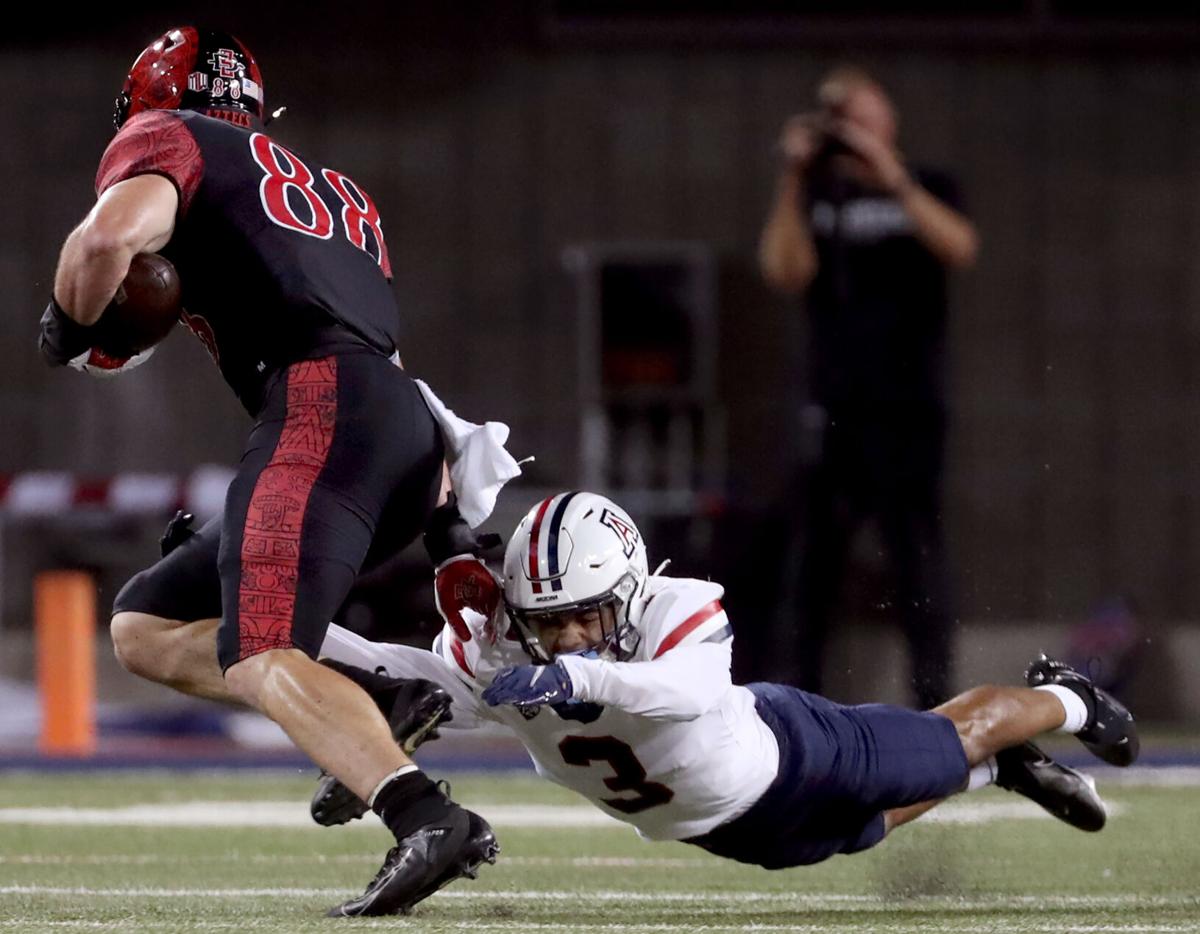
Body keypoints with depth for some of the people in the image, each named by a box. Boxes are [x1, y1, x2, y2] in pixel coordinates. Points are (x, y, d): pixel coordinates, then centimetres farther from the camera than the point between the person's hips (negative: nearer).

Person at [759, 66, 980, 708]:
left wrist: (892, 176, -20)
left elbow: (959, 248, -13)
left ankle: (933, 696, -10)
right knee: (818, 551, 2)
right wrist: (795, 179, -12)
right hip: (833, 407, 2)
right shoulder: (815, 198, 10)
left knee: (916, 546, -10)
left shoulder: (924, 192, 7)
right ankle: (802, 696, 9)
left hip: (908, 407, -2)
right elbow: (785, 271, -5)